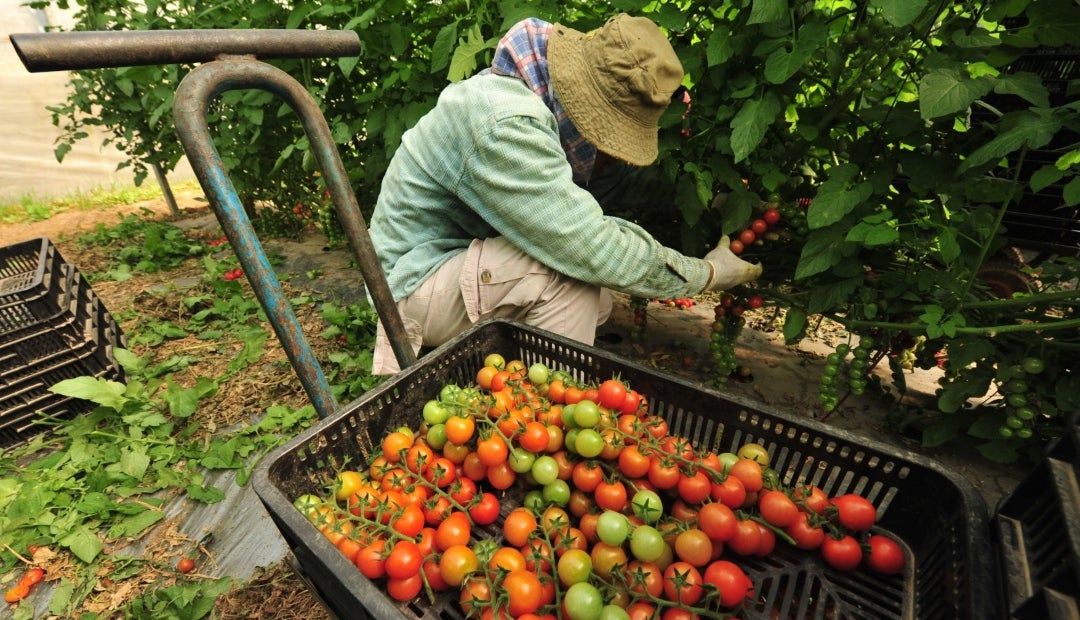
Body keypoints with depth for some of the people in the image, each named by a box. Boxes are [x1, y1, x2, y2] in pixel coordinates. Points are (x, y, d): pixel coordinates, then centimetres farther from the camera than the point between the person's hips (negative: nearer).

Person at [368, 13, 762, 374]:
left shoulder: (546, 109, 1)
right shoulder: (504, 125, -28)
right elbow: (592, 249, -30)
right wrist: (706, 273, -17)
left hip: (467, 262, 9)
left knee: (594, 301, 4)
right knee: (573, 271, -28)